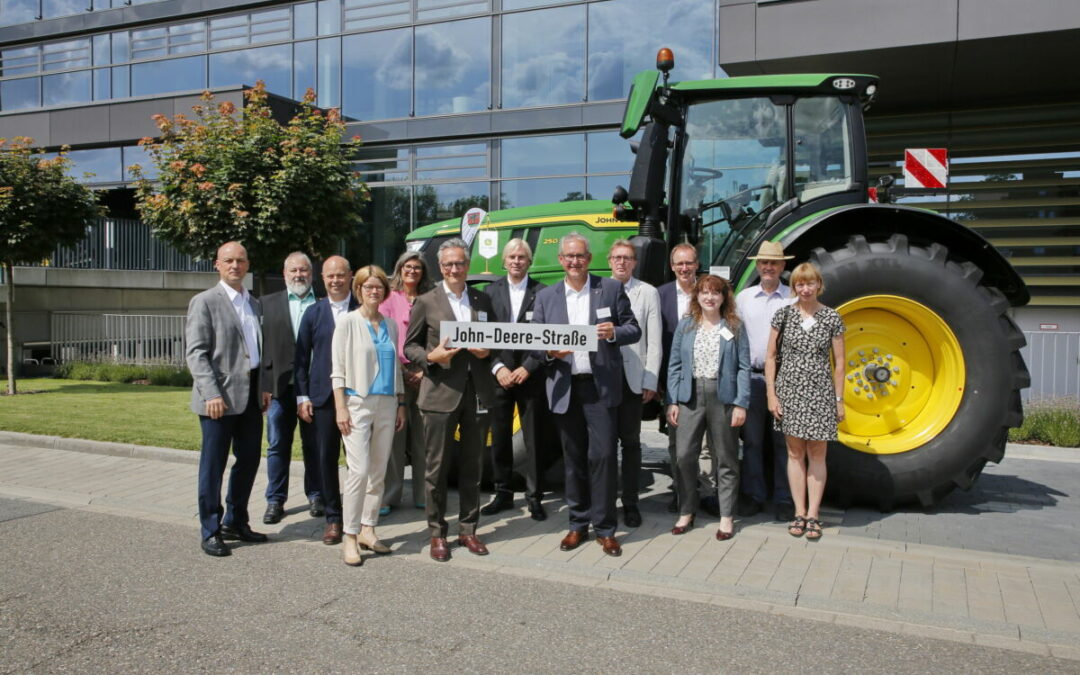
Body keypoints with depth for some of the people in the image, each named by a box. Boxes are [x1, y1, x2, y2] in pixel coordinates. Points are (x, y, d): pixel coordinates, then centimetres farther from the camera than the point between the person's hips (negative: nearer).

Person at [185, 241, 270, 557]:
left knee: (249, 461, 12)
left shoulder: (254, 304, 15)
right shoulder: (204, 302, -5)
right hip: (219, 397, -7)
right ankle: (211, 532, 14)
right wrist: (212, 394, -19)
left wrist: (264, 387, 11)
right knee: (213, 465, 3)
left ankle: (235, 522, 27)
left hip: (251, 396, 7)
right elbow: (195, 353, -11)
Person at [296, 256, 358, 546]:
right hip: (323, 397, 2)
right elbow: (301, 357, 8)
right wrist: (302, 396, 2)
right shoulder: (313, 313, 8)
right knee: (327, 459, 6)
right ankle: (333, 517, 17)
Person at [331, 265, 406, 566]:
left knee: (378, 472, 7)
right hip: (358, 403, -5)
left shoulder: (390, 325, 12)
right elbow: (337, 368, -4)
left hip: (387, 405, 5)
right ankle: (350, 537, -3)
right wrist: (341, 407, -11)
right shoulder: (348, 322, -1)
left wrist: (401, 405, 13)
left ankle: (368, 530, 18)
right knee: (359, 470, -12)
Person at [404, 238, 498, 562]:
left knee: (472, 466, 11)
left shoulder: (483, 301, 11)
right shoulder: (426, 302, 2)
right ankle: (437, 533, 17)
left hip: (477, 393, 3)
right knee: (437, 467, 4)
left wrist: (487, 352, -4)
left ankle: (468, 529, 24)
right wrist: (431, 357, -15)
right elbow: (410, 346, 4)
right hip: (440, 393, -3)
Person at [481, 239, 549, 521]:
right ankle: (503, 494, 23)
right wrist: (498, 368, -9)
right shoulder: (491, 291, 5)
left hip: (530, 377, -2)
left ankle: (534, 497, 14)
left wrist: (528, 368, -12)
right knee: (499, 438, 10)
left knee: (533, 439, 3)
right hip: (499, 375, 2)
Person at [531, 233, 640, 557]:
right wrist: (549, 352, -13)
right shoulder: (546, 297, 9)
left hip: (601, 386, -2)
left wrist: (614, 332, -17)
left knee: (603, 455, -5)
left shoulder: (612, 289, 4)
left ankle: (605, 528, 9)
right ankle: (578, 524, 23)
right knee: (573, 458, 10)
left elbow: (634, 330, 4)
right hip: (565, 387, 2)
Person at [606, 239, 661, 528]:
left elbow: (654, 341, 1)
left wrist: (650, 381, -5)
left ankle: (630, 502, 16)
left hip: (632, 377, 0)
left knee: (630, 441, 7)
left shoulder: (648, 293, 4)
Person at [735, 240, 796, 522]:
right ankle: (753, 495, 17)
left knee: (783, 441, 4)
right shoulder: (743, 297, 9)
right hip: (751, 376, 2)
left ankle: (784, 499, 13)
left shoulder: (794, 298, 3)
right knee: (752, 439, 6)